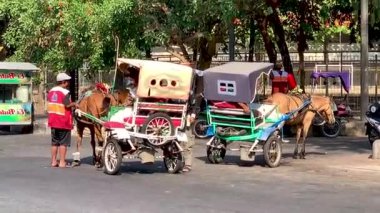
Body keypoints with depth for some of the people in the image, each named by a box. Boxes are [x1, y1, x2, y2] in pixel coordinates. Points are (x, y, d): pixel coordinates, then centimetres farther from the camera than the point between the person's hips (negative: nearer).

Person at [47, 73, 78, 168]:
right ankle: (62, 162, -1)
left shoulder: (51, 91, 10)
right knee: (63, 142, -1)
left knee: (54, 142, 14)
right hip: (63, 121, -7)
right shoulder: (65, 92, -14)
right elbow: (67, 105, -22)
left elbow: (49, 104, 14)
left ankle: (54, 161, 17)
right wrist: (74, 104, -4)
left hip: (53, 121, 7)